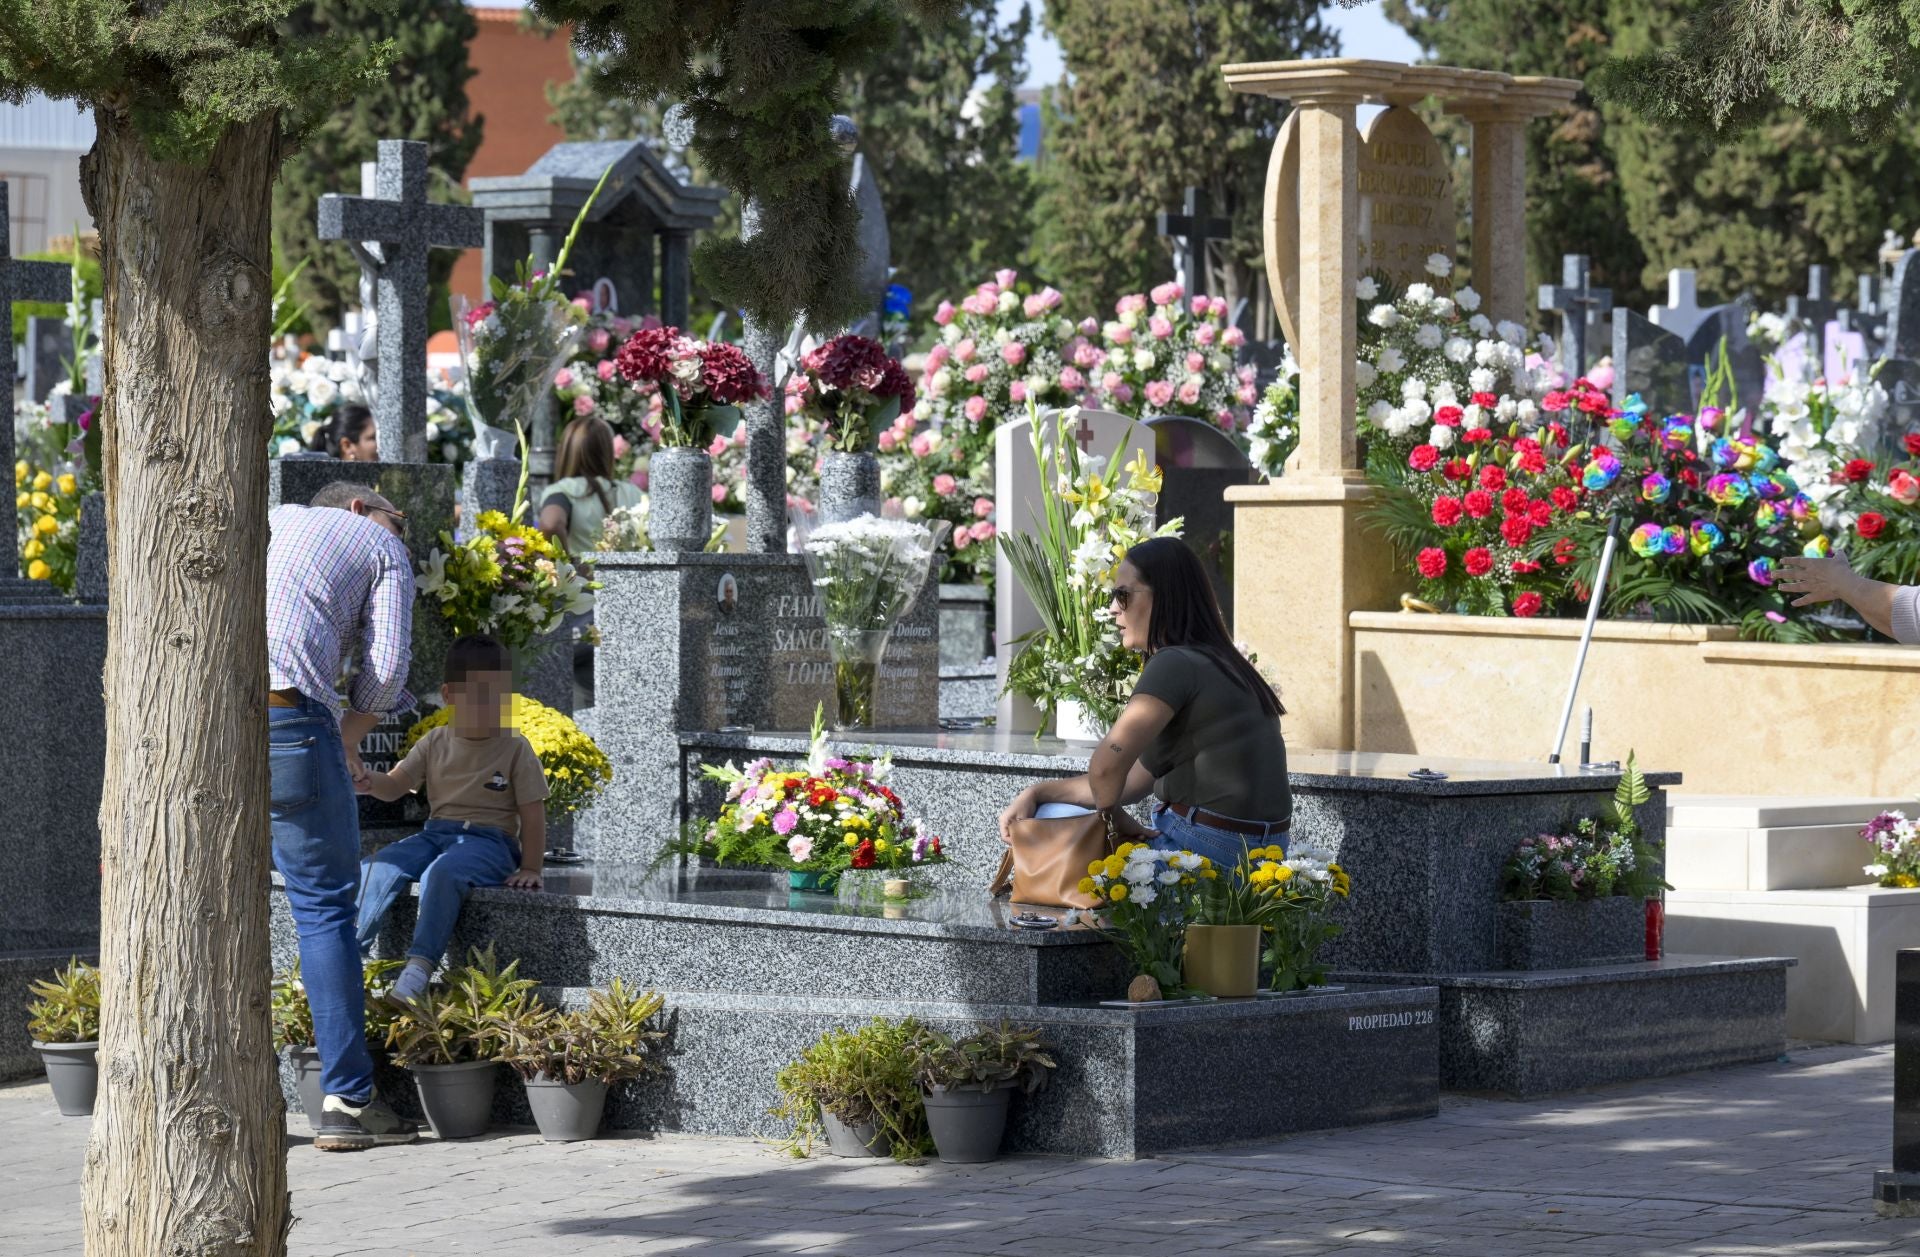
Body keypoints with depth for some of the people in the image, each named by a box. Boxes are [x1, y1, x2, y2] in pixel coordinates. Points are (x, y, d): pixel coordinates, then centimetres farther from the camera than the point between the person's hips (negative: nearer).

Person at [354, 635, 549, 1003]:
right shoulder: (436, 742, 11)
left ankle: (420, 963, -40)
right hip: (436, 832, 4)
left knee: (443, 872, -36)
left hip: (489, 839, -4)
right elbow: (395, 785, 7)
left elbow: (532, 813, 1)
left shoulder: (515, 748, 1)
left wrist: (530, 869, -3)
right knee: (382, 864, -22)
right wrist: (368, 781, -16)